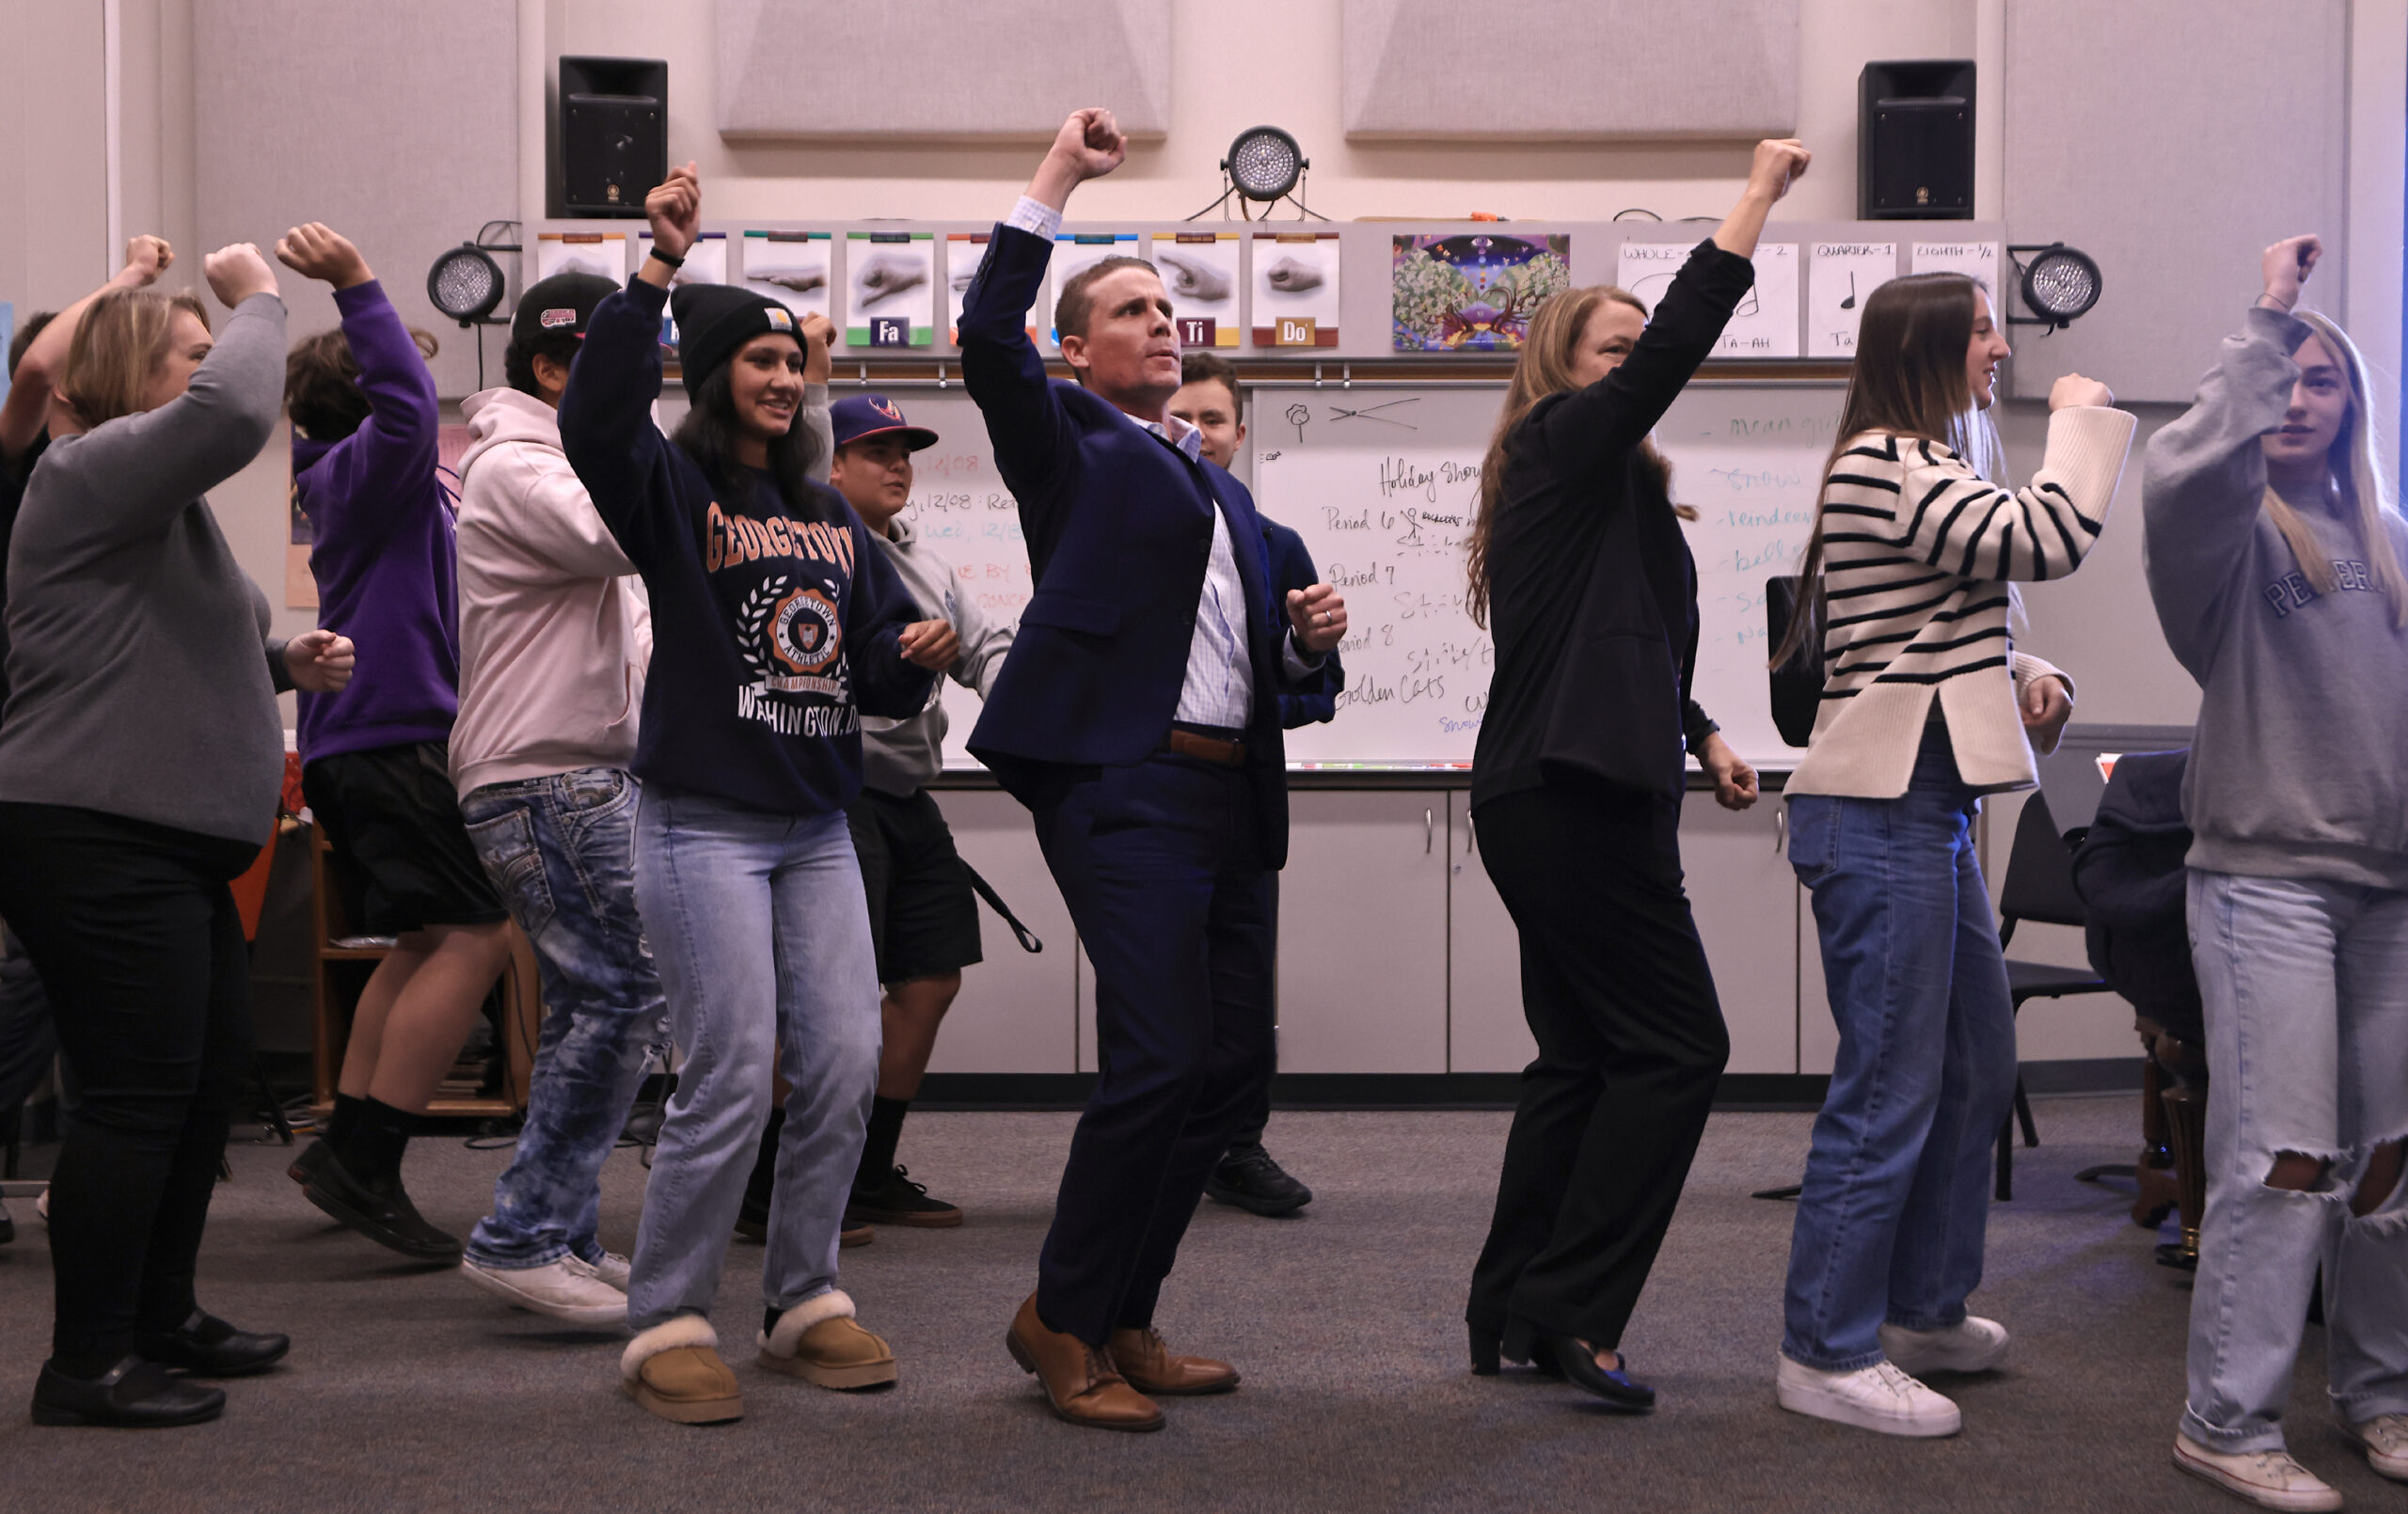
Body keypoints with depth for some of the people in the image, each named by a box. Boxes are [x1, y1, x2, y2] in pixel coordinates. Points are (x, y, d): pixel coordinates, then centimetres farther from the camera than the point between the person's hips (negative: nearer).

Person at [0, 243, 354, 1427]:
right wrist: (257, 300, -13)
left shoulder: (159, 503, 23)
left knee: (211, 1074, 14)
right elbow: (231, 416, -29)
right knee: (138, 1092, -9)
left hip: (166, 843, 11)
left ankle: (162, 1316, 26)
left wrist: (286, 661, 14)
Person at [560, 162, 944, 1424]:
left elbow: (881, 676, 19)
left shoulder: (830, 517, 16)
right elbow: (595, 420, -25)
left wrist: (910, 658, -4)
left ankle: (805, 1300, 19)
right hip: (704, 823, -6)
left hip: (815, 829, 6)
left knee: (847, 1066, 4)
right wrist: (659, 270, -30)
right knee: (730, 1080, -8)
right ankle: (666, 1324, 6)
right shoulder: (673, 489, -2)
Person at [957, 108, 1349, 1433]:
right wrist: (1056, 177, -12)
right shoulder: (1071, 445, 4)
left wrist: (1305, 640, 7)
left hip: (1233, 793, 8)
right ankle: (1061, 1320, 3)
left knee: (1233, 1061, 7)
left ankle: (1124, 1319, 19)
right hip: (1123, 787, -8)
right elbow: (988, 338, -15)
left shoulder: (1219, 488, 25)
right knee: (1158, 1058, -14)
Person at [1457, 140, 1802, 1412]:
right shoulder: (1565, 450, -8)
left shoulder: (1599, 484, 21)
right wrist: (1758, 196, -15)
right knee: (1675, 1046, -7)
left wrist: (1701, 737, 22)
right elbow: (1679, 343, -20)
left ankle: (1510, 1310, 18)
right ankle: (1567, 1310, -6)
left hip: (1548, 798, 11)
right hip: (1577, 802, -11)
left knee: (1582, 1057, 13)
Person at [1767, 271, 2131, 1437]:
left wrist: (2024, 676, 5)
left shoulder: (1921, 468, 20)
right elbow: (2045, 540, -23)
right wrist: (2082, 420, -6)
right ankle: (1826, 1354, 4)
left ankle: (1923, 1309, 30)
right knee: (1889, 1090, -6)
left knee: (1977, 1069, 18)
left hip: (1933, 810, 11)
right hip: (1880, 817, -11)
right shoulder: (1883, 465, -14)